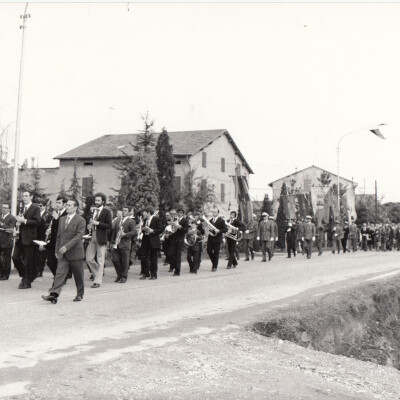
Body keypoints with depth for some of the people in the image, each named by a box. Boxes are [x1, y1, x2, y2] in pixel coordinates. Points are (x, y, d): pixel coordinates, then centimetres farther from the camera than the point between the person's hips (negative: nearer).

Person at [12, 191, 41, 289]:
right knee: (15, 257, 4)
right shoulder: (21, 207, 15)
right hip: (20, 237, 7)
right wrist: (18, 221, 0)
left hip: (29, 238, -7)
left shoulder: (35, 208, -6)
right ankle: (24, 276, 24)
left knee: (28, 261, 0)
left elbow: (37, 222, -15)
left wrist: (24, 221, -21)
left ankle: (27, 282, 11)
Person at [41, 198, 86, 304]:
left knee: (78, 275, 7)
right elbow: (58, 236, 19)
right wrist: (57, 250, 15)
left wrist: (67, 246, -24)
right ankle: (54, 295, -16)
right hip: (63, 253, 5)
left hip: (75, 253, -5)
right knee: (60, 273, -8)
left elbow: (79, 236, -16)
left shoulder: (80, 220, -7)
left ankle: (80, 295, 23)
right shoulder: (62, 219, 14)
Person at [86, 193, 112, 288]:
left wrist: (97, 223, -16)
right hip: (92, 237, 6)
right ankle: (97, 274, 24)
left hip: (101, 238, -6)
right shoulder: (93, 211, 15)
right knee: (89, 259, 4)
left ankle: (98, 281, 2)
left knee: (100, 261, -2)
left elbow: (110, 226, -11)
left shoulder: (107, 211, -4)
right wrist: (90, 225, 2)